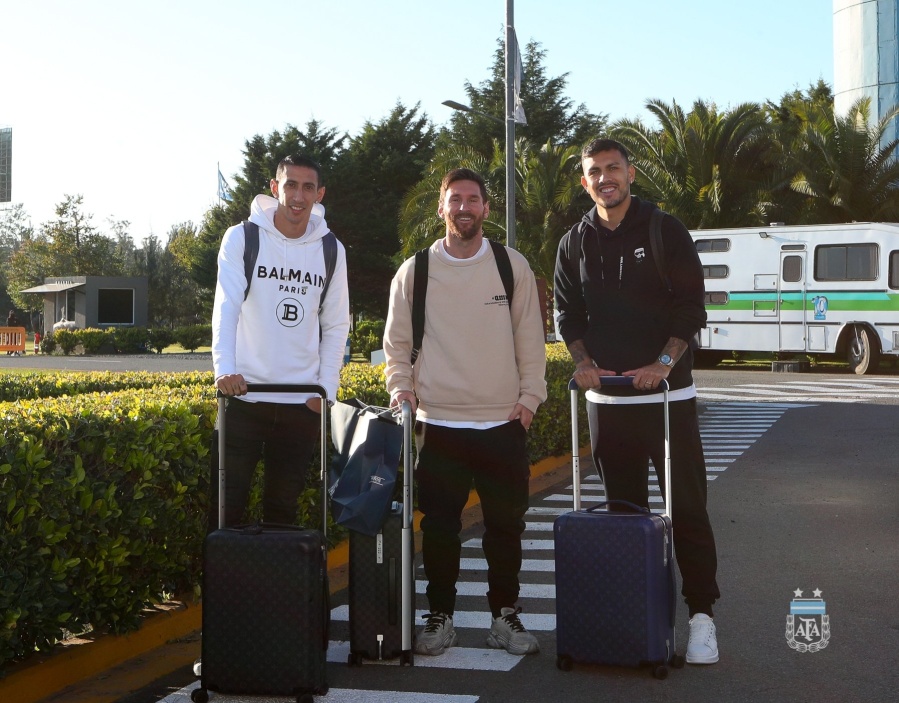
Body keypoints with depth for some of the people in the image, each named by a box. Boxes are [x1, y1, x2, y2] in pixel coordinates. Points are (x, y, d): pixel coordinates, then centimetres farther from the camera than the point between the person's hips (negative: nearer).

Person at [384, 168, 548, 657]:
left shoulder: (513, 267, 5)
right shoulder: (414, 272, 4)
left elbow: (530, 339, 6)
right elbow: (396, 342, 9)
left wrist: (529, 397, 0)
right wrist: (401, 387, -5)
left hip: (504, 422, 1)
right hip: (437, 423, 0)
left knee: (506, 524, 6)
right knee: (439, 526, 4)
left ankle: (505, 617, 20)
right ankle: (440, 617, 17)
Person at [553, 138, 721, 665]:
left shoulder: (665, 231, 0)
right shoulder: (575, 244, 11)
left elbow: (691, 304, -5)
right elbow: (569, 313, 13)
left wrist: (664, 362, -16)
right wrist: (583, 360, -5)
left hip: (667, 393, -3)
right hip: (606, 396, 4)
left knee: (686, 505, -3)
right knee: (624, 505, 9)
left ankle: (701, 612, 3)